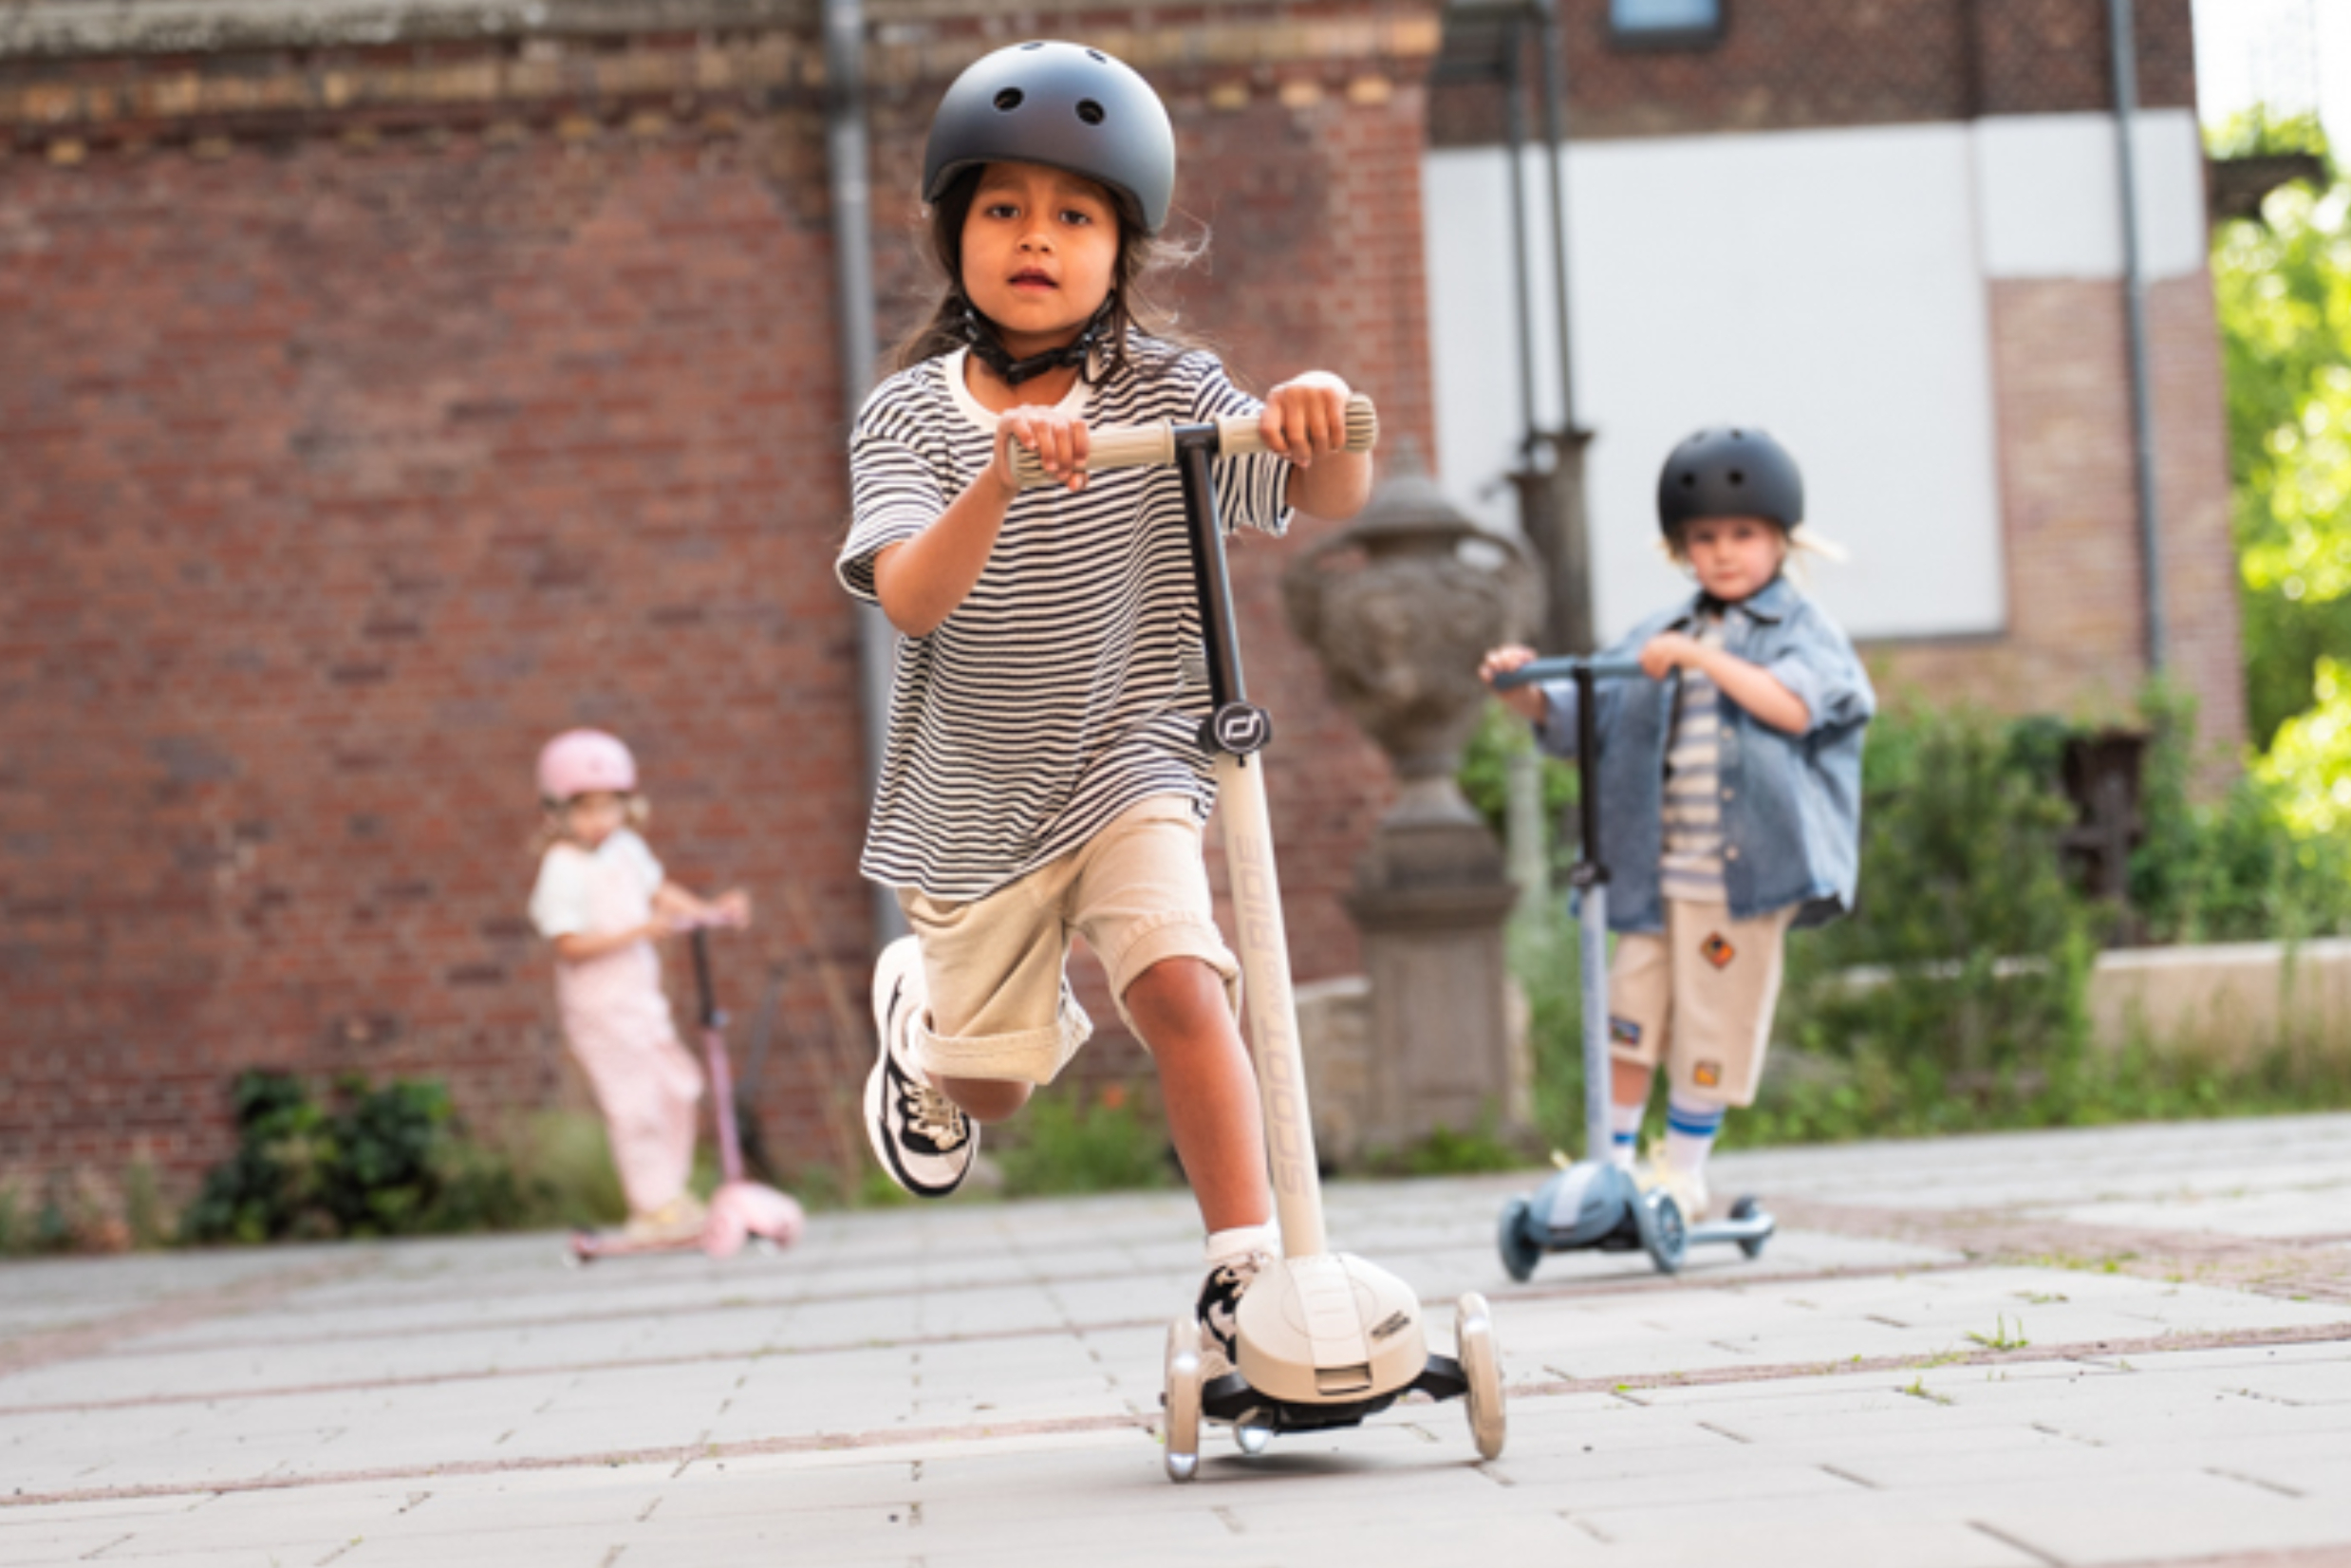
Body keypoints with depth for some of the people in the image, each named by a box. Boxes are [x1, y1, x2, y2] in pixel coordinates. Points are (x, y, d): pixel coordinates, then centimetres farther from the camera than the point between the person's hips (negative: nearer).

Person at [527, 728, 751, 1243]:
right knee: (634, 1104, -5)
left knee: (677, 1089, 15)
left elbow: (658, 890, 18)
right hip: (598, 1007, -8)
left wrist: (710, 910, 8)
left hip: (639, 995, 8)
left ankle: (671, 1193, 28)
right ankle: (654, 1208, 6)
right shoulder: (563, 870, -19)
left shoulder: (625, 848, 4)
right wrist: (637, 931, -28)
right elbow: (570, 944, -23)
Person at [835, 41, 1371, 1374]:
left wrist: (1323, 423, -40)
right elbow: (910, 600, -25)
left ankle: (1247, 1270, -18)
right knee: (987, 1085, 12)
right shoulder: (911, 418, -9)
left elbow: (1334, 494, -16)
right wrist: (1004, 473, -42)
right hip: (973, 797, 1)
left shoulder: (1167, 392, -6)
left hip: (1134, 766, -1)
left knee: (1180, 983, -25)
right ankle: (919, 1012, 48)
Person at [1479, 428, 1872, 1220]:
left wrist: (1702, 657, -21)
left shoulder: (1802, 630, 3)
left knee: (1711, 1034, 2)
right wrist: (1522, 689, -5)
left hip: (1745, 872, -3)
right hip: (1653, 873, 4)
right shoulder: (1658, 637, 15)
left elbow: (1795, 706, -17)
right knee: (1628, 1020, 2)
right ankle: (1612, 1166, 15)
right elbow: (1571, 714, 14)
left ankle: (1682, 1173, 17)